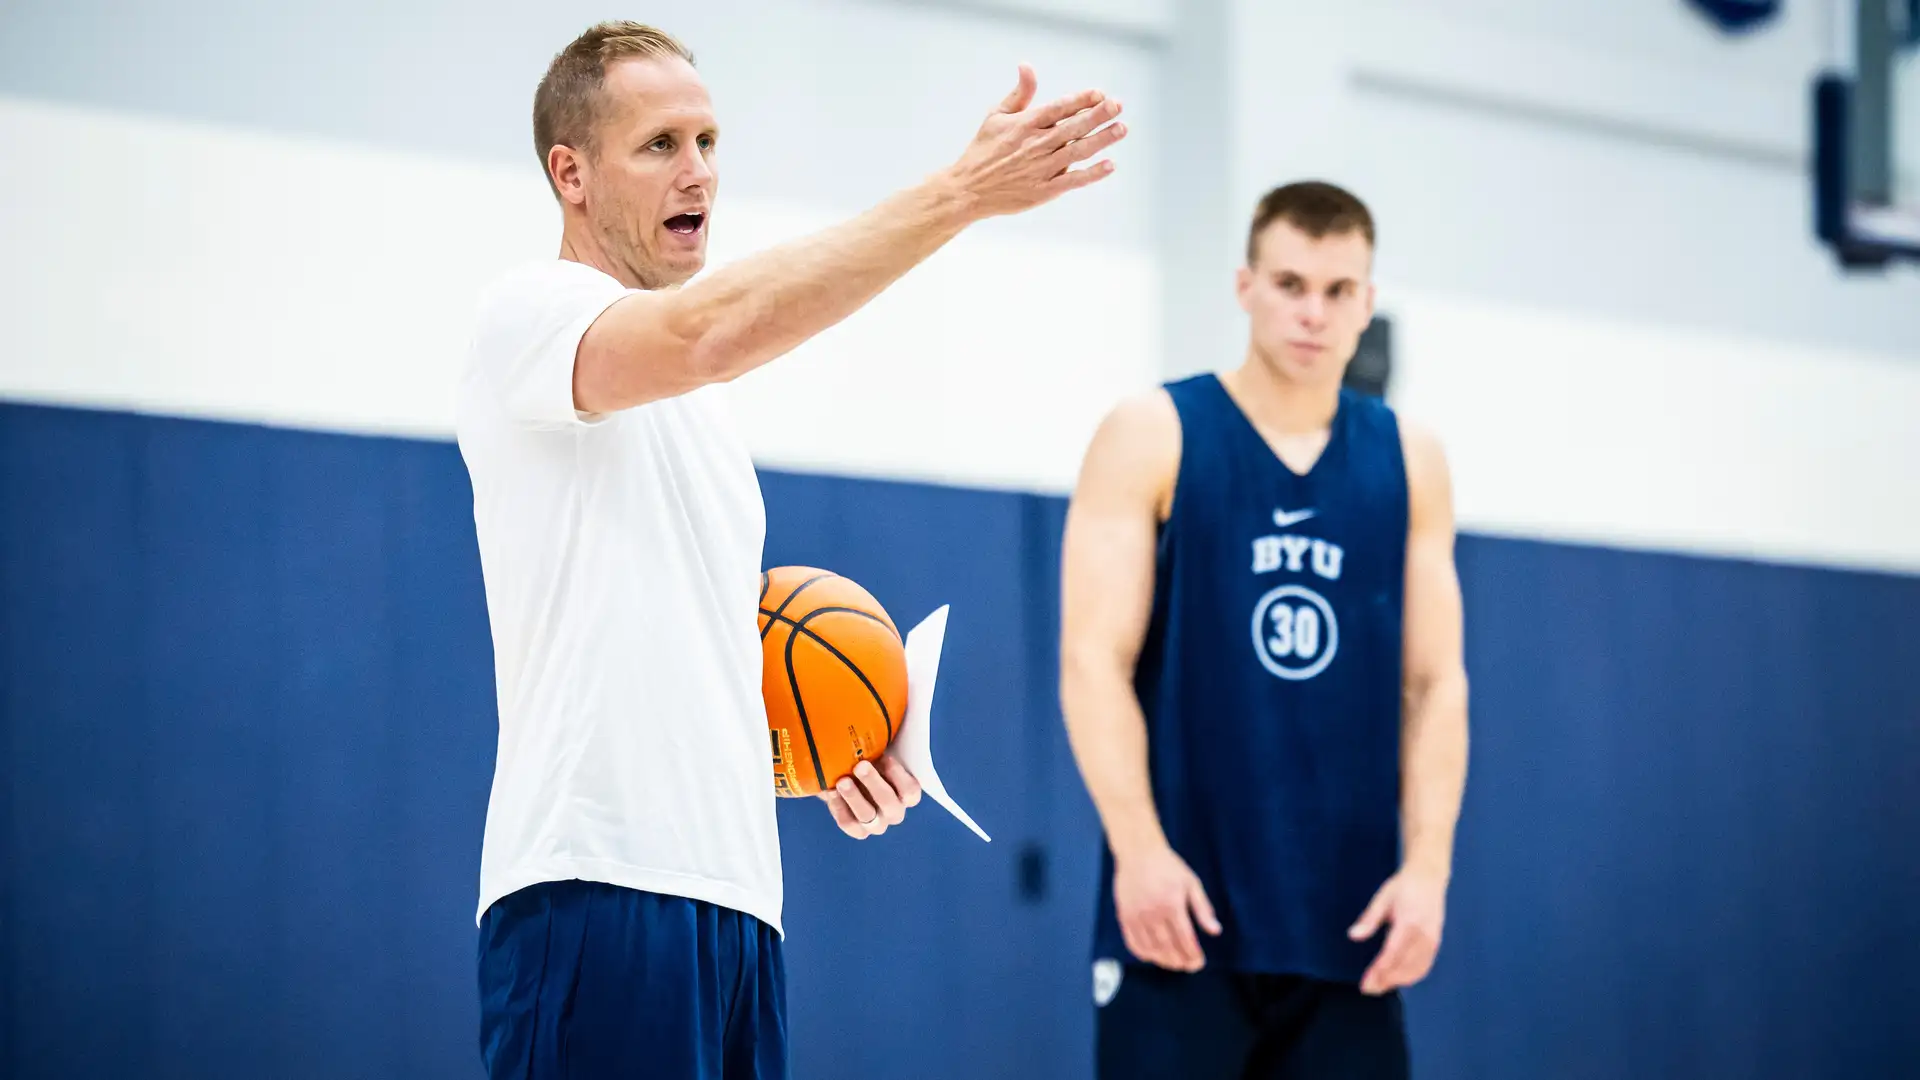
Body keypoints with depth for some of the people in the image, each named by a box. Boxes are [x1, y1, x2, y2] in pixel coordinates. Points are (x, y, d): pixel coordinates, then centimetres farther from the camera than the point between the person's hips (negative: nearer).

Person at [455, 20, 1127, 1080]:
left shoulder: (687, 398, 25)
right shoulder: (530, 313, -2)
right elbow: (711, 331, -24)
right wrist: (963, 191, -26)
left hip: (734, 895, 9)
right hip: (597, 884, -9)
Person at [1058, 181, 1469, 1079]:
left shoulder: (1409, 463, 10)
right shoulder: (1152, 438, 0)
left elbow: (1435, 683, 9)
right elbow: (1093, 661, -6)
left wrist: (1428, 866, -4)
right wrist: (1139, 850, -18)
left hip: (1345, 912, 4)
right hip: (1183, 899, -3)